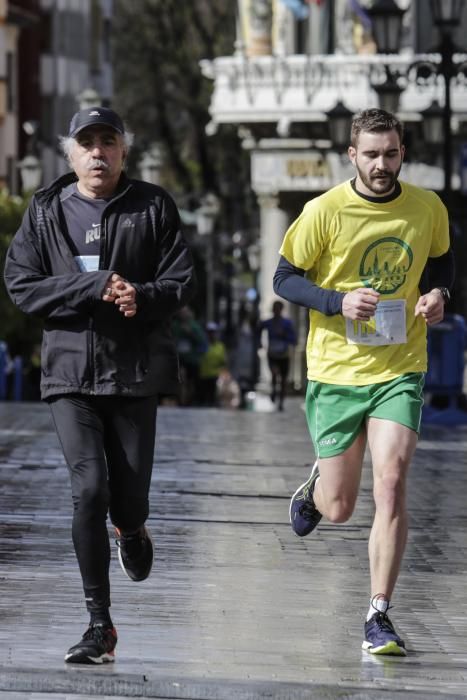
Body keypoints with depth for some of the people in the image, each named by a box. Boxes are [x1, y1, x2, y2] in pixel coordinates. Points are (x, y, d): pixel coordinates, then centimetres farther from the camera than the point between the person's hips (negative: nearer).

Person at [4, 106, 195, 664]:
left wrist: (142, 297, -20)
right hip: (70, 372, 0)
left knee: (128, 499, 2)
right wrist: (94, 287, -13)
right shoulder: (46, 212, 6)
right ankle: (99, 624, -5)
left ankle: (131, 530, 44)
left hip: (135, 371, 0)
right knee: (88, 489, -13)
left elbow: (181, 283, 2)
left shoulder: (153, 207, 4)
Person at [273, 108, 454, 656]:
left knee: (390, 485, -16)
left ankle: (379, 617, -8)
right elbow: (285, 279, -3)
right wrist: (338, 302, -19)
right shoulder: (325, 211, -10)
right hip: (336, 370, -1)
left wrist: (438, 293, -4)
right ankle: (317, 484, 45)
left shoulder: (428, 209, -1)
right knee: (338, 509, 5)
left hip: (399, 369, 1)